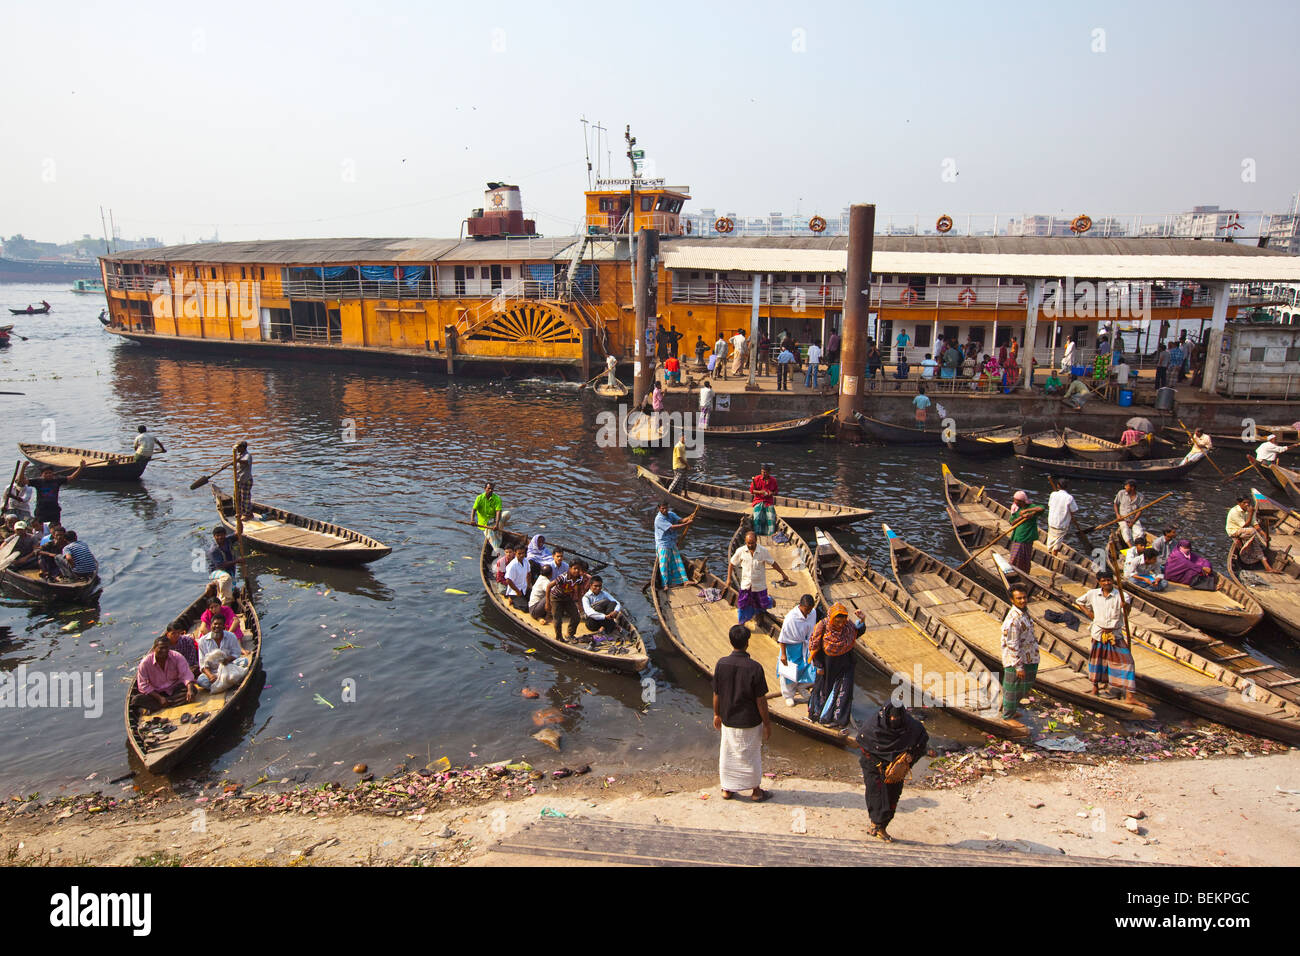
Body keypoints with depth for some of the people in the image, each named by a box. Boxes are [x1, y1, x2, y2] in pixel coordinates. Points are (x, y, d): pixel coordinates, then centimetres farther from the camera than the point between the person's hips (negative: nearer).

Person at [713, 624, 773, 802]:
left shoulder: (721, 664, -13)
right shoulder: (754, 667, -23)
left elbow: (716, 693, -2)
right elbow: (760, 700, -16)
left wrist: (717, 714, 14)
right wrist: (767, 724, -4)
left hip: (728, 720, 3)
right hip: (750, 721, -3)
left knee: (727, 754, 19)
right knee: (751, 756, 16)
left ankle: (727, 789, 33)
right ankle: (756, 791, 32)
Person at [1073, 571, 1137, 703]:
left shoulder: (1121, 596, -10)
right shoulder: (1092, 594, 0)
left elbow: (1126, 614, -27)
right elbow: (1078, 602, 18)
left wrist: (1125, 607, -48)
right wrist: (1088, 613, 6)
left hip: (1116, 634, -3)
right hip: (1098, 632, 3)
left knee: (1125, 661, -9)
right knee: (1096, 658, 13)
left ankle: (1129, 695, -8)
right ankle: (1095, 687, 32)